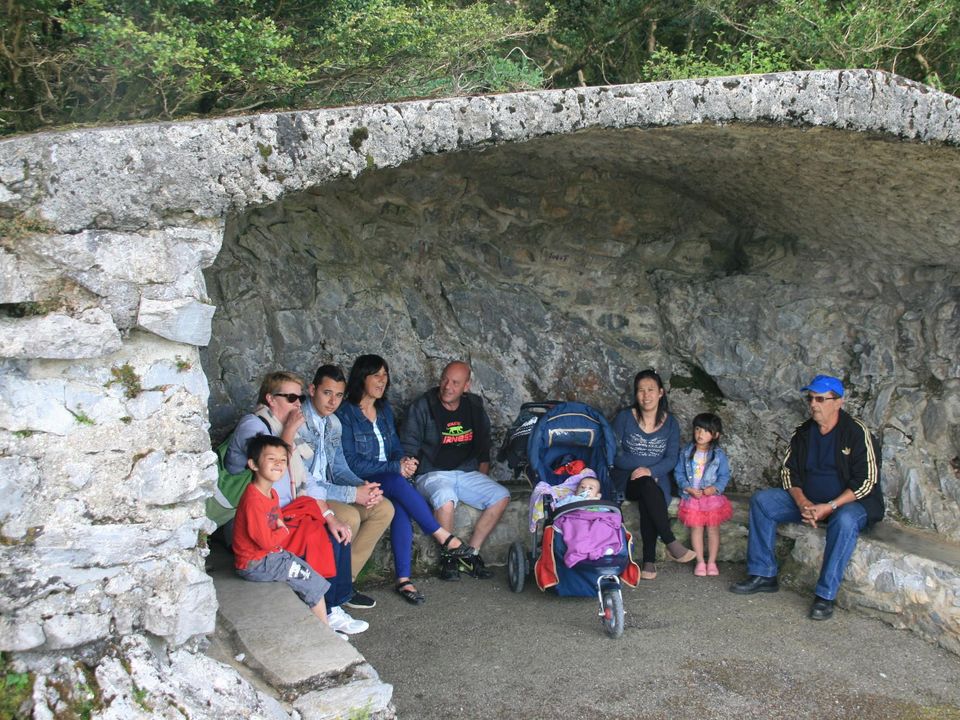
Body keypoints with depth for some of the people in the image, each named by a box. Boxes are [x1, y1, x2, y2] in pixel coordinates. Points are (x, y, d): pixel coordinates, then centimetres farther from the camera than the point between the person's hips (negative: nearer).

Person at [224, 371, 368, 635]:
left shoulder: (283, 428, 17)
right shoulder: (251, 425, -10)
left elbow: (305, 480, 15)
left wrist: (329, 516, 3)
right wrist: (290, 431, -14)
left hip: (286, 514, 8)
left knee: (337, 533, -10)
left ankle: (335, 607, -1)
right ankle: (325, 615, -4)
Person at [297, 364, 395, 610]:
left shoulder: (333, 423, 9)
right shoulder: (297, 424, -20)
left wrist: (364, 487, -9)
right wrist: (352, 494, -24)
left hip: (326, 492, 9)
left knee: (384, 508, -6)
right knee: (349, 517, -31)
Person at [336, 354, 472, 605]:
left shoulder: (384, 409, 14)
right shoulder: (345, 413, -7)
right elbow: (351, 463, -14)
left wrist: (403, 461, -7)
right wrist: (395, 468, -17)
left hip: (389, 478, 5)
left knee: (400, 507, -30)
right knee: (398, 484, -35)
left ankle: (403, 579, -32)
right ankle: (444, 537, -24)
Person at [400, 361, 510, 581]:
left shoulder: (474, 406, 9)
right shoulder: (422, 407, -4)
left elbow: (483, 447, 20)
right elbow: (408, 449, -1)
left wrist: (483, 479, 11)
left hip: (467, 472, 5)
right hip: (433, 474, -4)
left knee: (501, 496, -19)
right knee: (445, 498, -37)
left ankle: (470, 553, -11)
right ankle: (449, 557, -16)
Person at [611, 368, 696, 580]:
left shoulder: (670, 423, 7)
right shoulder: (624, 418, 1)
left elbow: (672, 459, -1)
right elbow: (613, 454, -3)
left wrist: (650, 470, -20)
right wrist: (639, 467, -16)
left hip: (656, 478, 1)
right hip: (626, 479, -1)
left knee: (647, 501, -34)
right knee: (648, 486, -36)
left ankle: (649, 560, -29)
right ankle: (671, 543, -31)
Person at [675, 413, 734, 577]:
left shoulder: (718, 454, -3)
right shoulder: (686, 451, 0)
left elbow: (724, 475, 0)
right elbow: (679, 473, 3)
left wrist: (715, 488, -17)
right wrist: (688, 488, -11)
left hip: (712, 496, 0)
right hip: (692, 496, 1)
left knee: (713, 529, 4)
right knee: (696, 528, 1)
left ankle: (712, 562, 13)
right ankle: (700, 562, 9)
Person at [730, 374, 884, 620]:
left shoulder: (856, 432, -14)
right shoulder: (803, 432, 3)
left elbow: (866, 481, -18)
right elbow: (788, 472, 5)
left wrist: (829, 507, -26)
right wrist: (802, 503, -14)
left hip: (849, 502, -6)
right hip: (808, 501, 6)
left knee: (845, 520, -39)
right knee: (761, 500, -9)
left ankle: (825, 596, -32)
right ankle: (762, 574, -7)